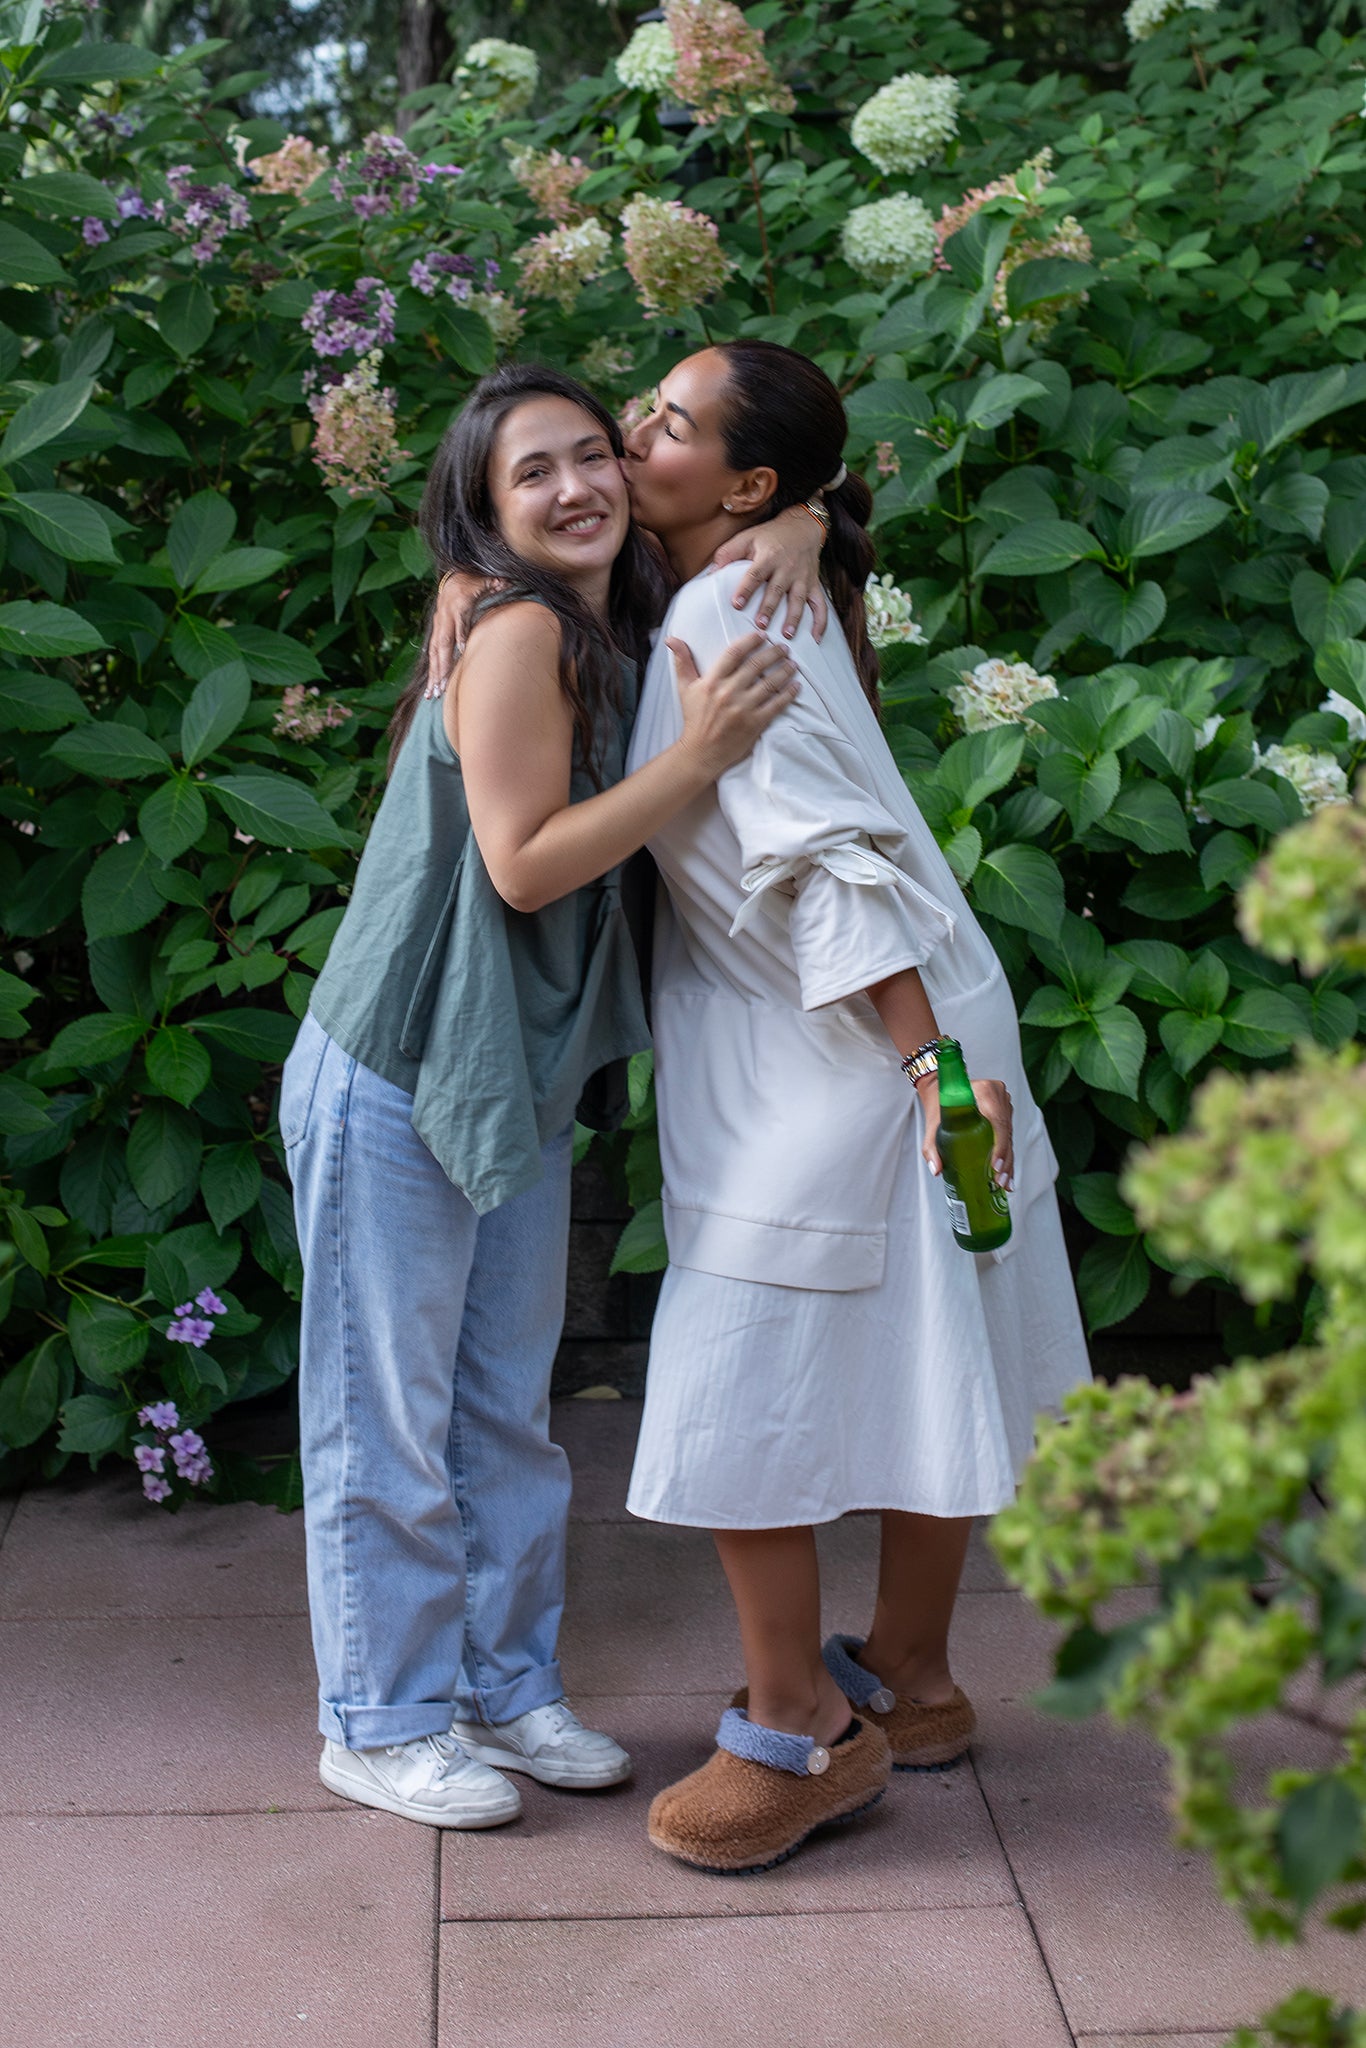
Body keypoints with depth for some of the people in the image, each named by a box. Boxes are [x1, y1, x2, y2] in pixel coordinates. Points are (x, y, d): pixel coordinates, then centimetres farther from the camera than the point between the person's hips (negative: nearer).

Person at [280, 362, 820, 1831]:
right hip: (393, 1085, -9)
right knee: (389, 1412, 5)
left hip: (517, 1086, 9)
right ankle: (381, 1724, 19)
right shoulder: (518, 632, -19)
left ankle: (504, 1685, 32)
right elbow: (523, 863, -22)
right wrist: (698, 756, -27)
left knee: (507, 1404, 17)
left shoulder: (622, 635, 7)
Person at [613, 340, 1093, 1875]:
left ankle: (799, 1727, 12)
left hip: (846, 1061, -10)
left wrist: (929, 1057, -27)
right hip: (824, 1053, 10)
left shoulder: (720, 623, -17)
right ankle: (909, 1683, 32)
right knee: (913, 1372, 17)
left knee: (737, 1389, -1)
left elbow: (827, 847, -24)